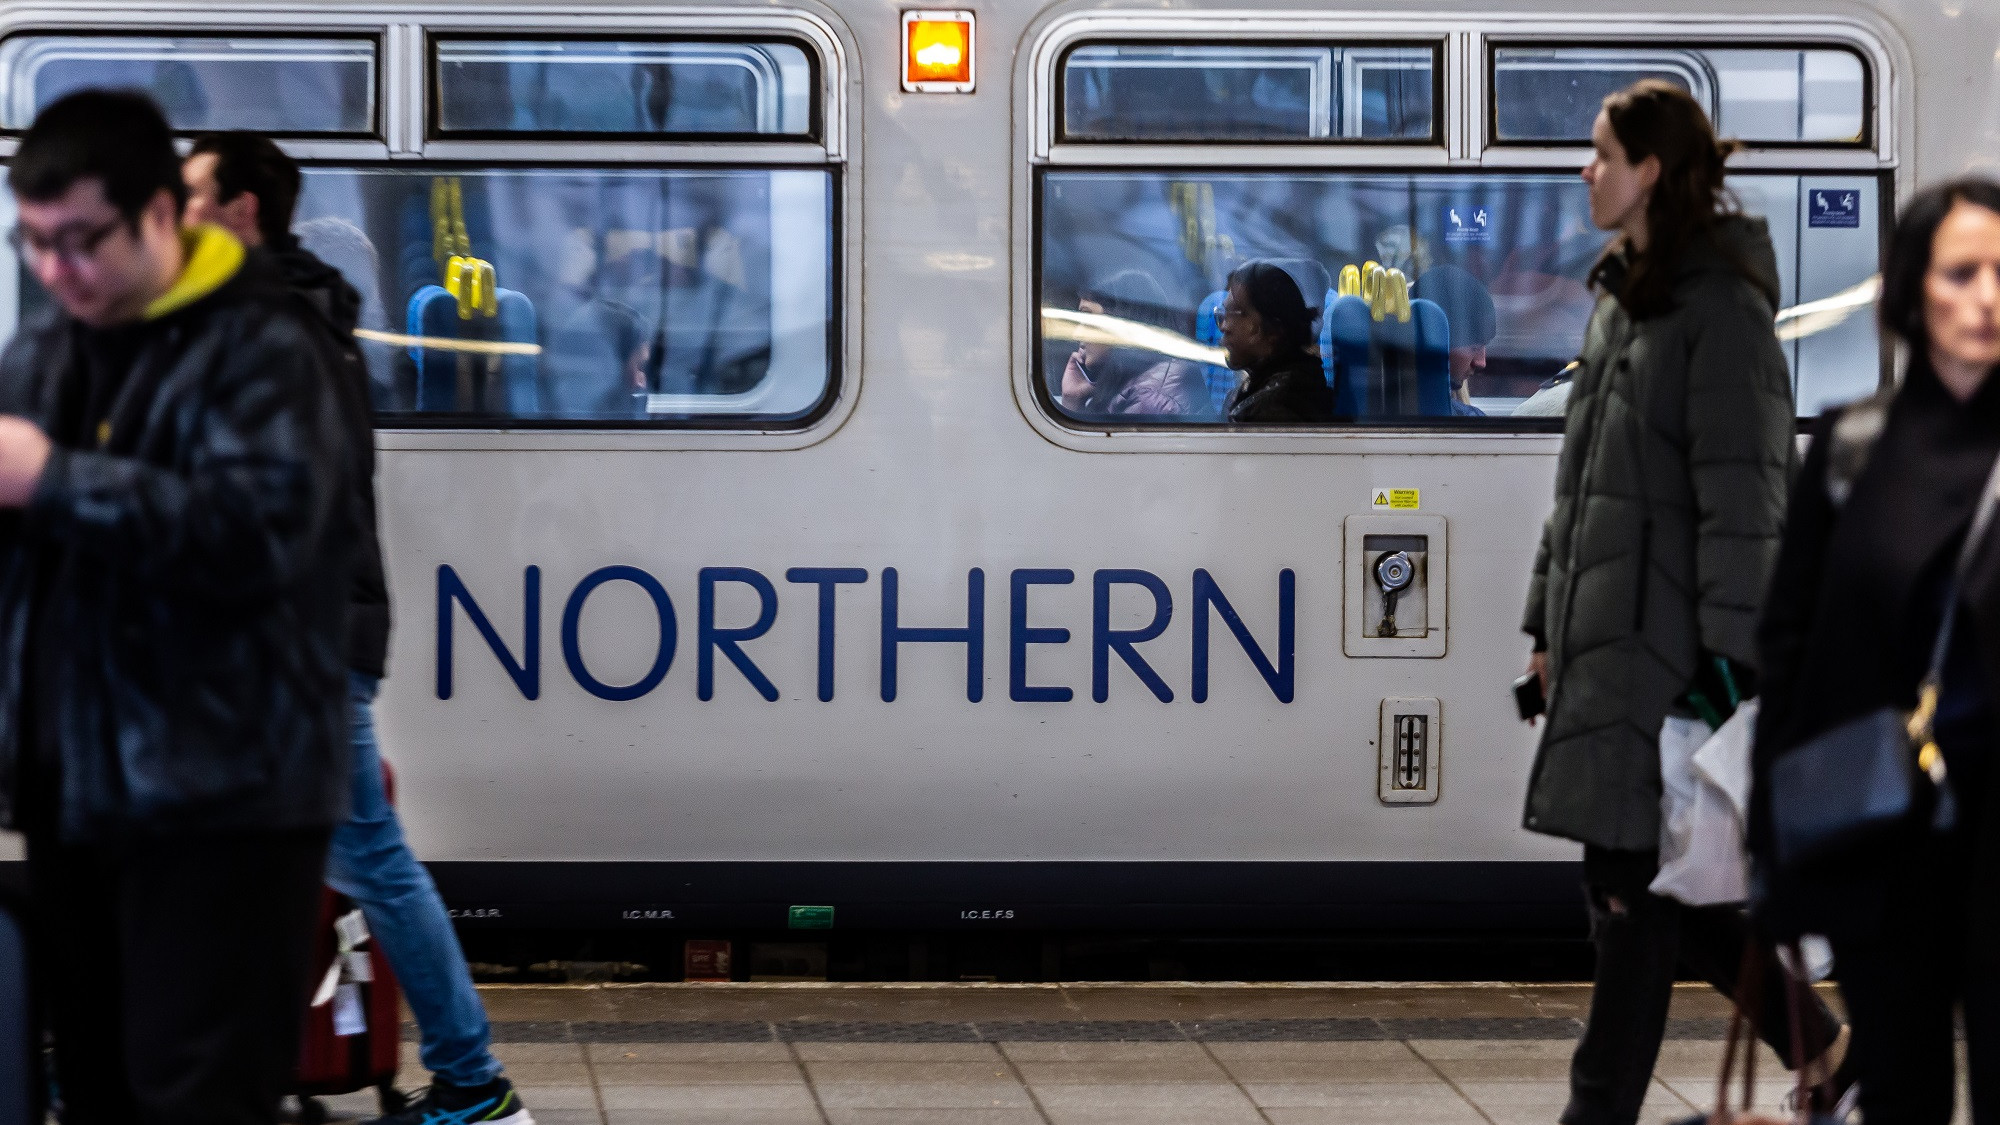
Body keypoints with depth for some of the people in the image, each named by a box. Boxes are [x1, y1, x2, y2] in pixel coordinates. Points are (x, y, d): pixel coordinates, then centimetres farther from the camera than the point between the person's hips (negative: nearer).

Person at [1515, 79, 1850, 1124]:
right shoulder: (1621, 298, 16)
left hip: (1671, 639, -9)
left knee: (1635, 881, -5)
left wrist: (1730, 655, -19)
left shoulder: (1720, 308, -11)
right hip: (1608, 631, 9)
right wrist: (1549, 621, 21)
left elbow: (1742, 496, -16)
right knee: (1649, 877, 12)